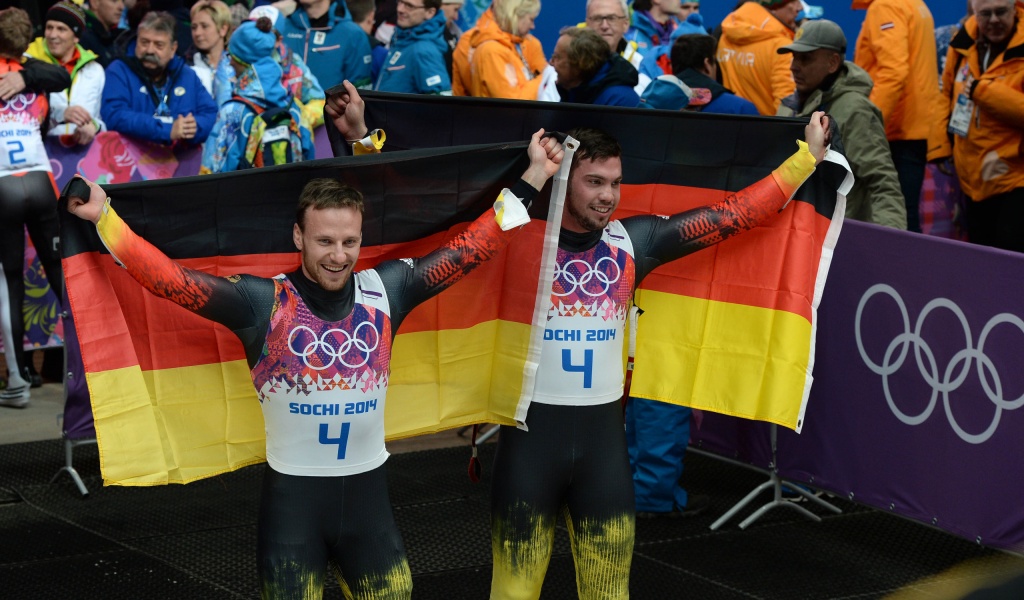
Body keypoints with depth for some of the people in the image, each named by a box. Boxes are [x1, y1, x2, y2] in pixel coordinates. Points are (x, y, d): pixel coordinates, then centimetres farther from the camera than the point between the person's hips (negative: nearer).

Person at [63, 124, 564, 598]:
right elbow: (172, 280, -18)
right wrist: (104, 217, -27)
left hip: (368, 493, 3)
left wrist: (533, 178, 2)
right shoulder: (263, 302, -12)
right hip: (292, 497, -3)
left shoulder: (385, 291, -3)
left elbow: (470, 249, 2)